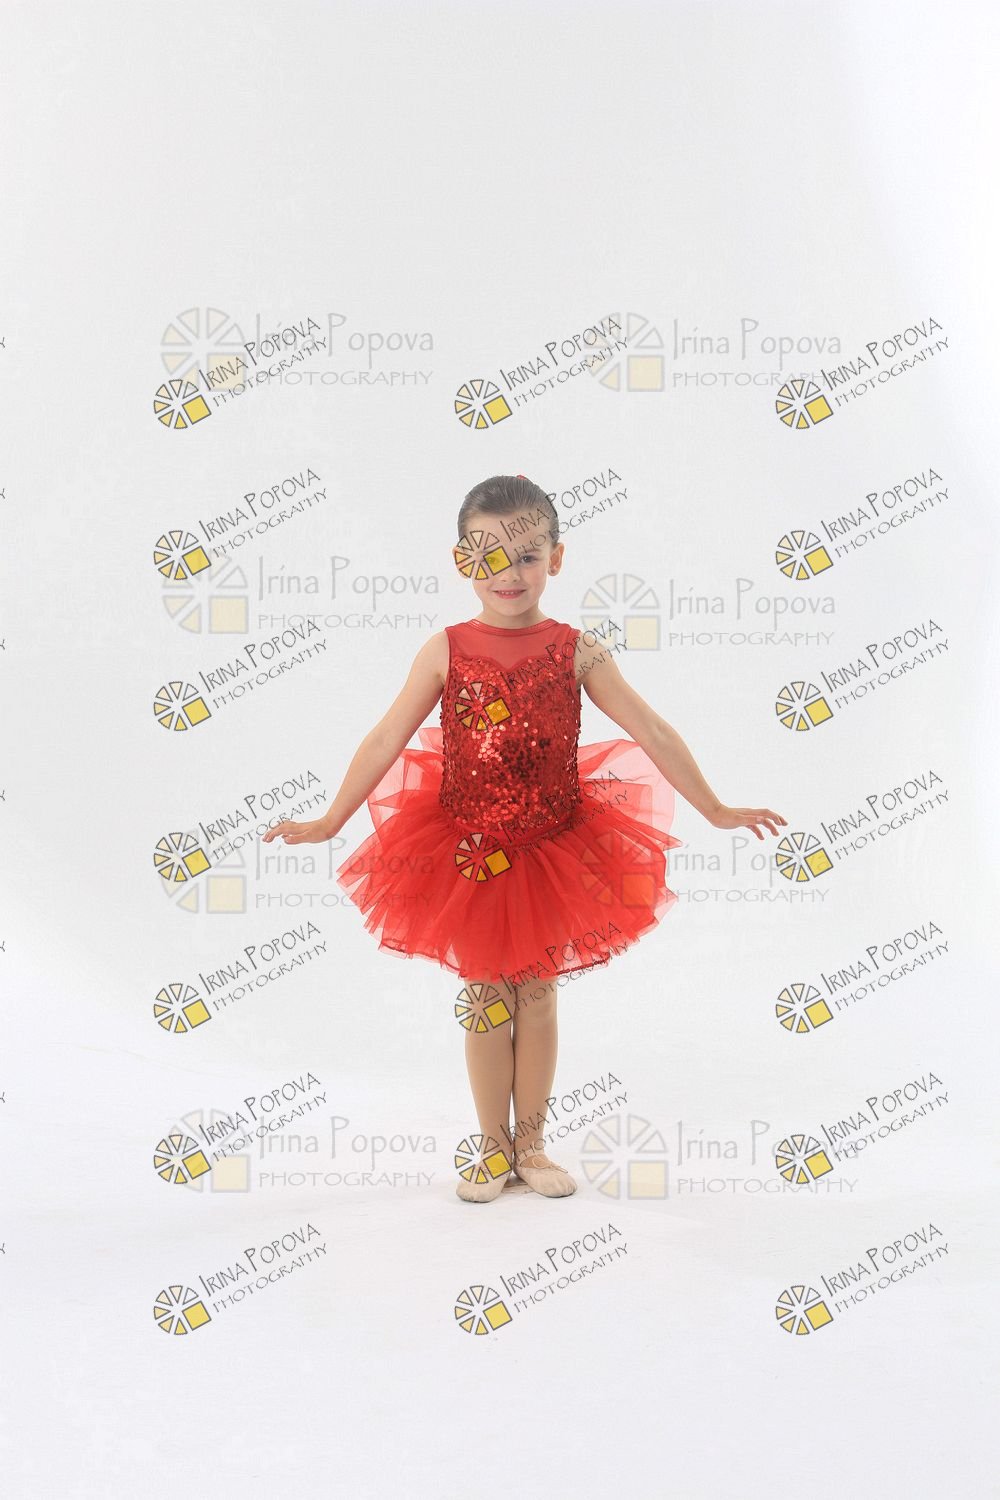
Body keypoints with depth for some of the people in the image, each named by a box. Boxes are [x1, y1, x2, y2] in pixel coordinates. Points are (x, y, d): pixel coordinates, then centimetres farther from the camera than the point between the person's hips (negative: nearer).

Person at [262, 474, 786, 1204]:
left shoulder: (577, 651, -7)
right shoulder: (446, 651, -7)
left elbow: (652, 734, -4)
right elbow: (385, 742, -2)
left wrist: (716, 810, -3)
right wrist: (330, 821, 0)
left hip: (554, 850, 0)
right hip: (466, 849, 0)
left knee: (538, 994, 10)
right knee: (486, 998, 9)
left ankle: (532, 1142, 26)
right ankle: (494, 1146, 23)